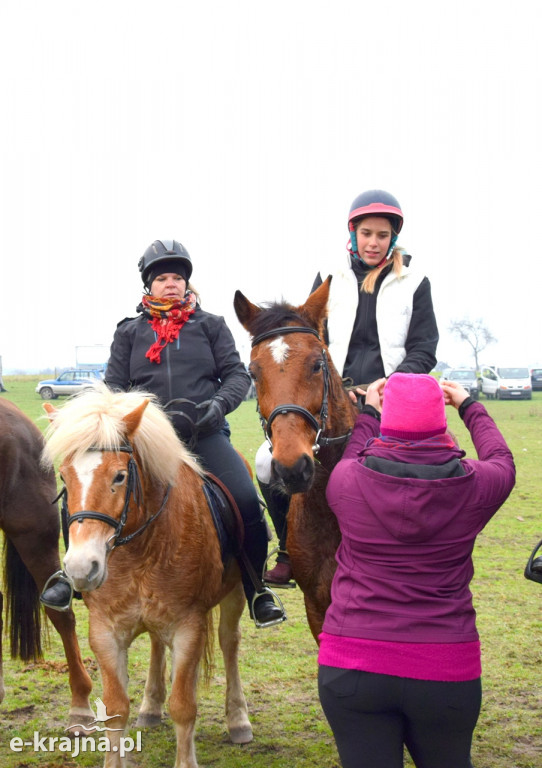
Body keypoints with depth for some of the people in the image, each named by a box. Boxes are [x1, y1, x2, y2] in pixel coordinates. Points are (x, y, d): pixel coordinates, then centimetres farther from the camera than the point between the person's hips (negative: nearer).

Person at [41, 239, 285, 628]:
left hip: (205, 434, -1)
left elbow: (237, 374, 9)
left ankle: (258, 591, -3)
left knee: (246, 499, -22)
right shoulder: (130, 332, 16)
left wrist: (219, 403, -10)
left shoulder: (211, 326, 15)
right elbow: (114, 385, 15)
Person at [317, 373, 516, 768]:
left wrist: (368, 413, 33)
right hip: (448, 670, 1)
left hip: (351, 668, -1)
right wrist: (470, 407, 35)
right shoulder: (475, 484, -6)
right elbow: (501, 460, 19)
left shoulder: (346, 480, -8)